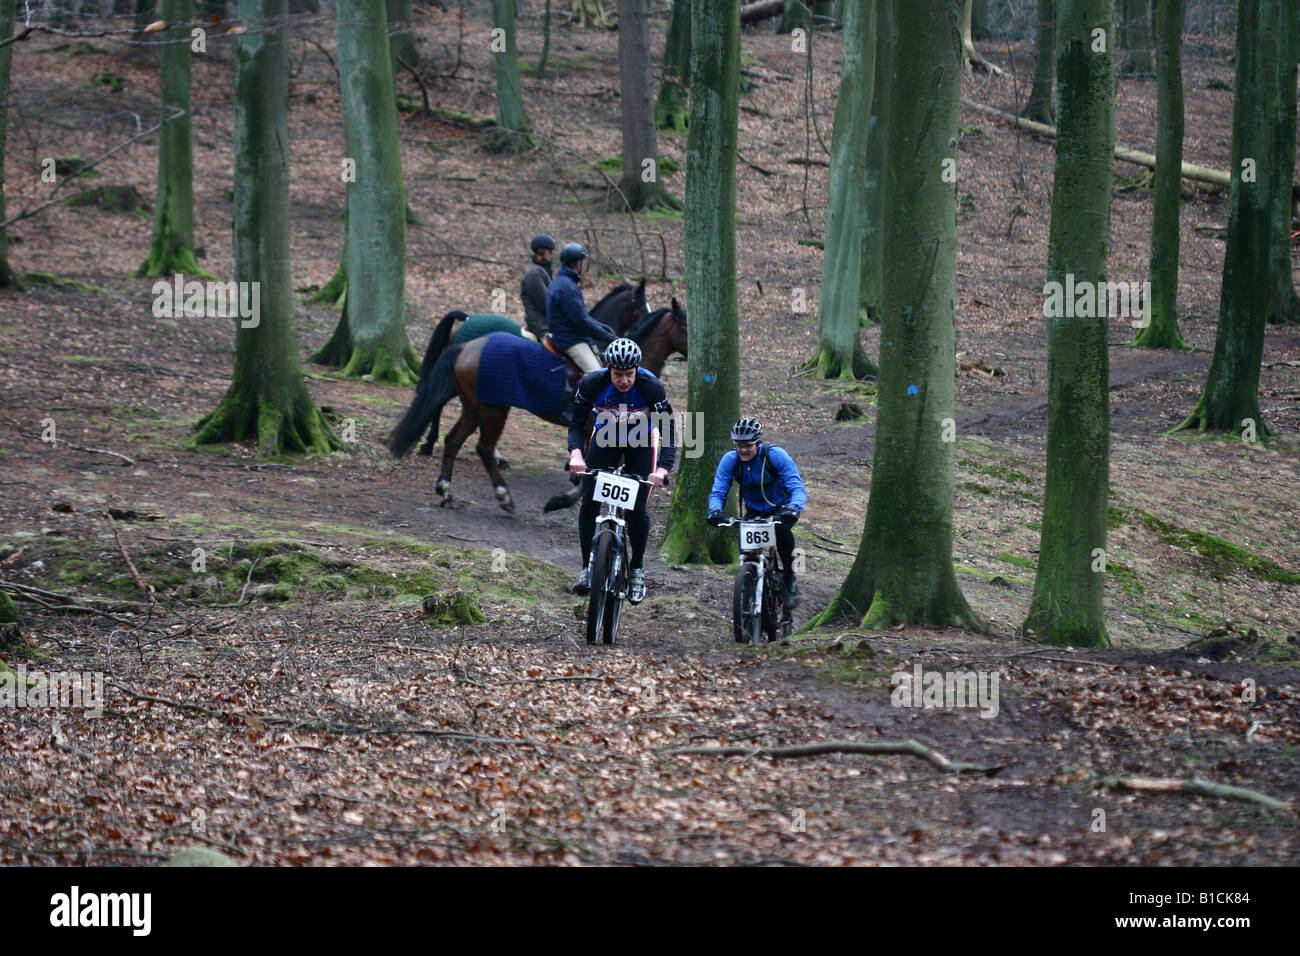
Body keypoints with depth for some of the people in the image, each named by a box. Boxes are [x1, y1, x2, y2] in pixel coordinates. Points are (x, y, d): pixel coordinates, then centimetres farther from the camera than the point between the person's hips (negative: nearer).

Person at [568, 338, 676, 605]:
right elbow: (577, 424, -18)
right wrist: (576, 453, -38)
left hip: (640, 444, -1)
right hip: (605, 440, 1)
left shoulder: (650, 387, -31)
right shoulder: (592, 384, -27)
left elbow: (669, 431, -28)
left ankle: (636, 570, 9)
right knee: (589, 502, -12)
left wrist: (662, 468, -44)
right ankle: (587, 567, 2)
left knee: (636, 508, -11)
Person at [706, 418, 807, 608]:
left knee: (781, 529, -35)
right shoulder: (730, 460, -18)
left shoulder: (775, 455, -26)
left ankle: (789, 579, -16)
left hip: (780, 508, -3)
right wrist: (715, 511, -43)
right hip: (754, 511, 3)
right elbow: (717, 491, -20)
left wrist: (792, 509, -53)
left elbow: (797, 488, -32)